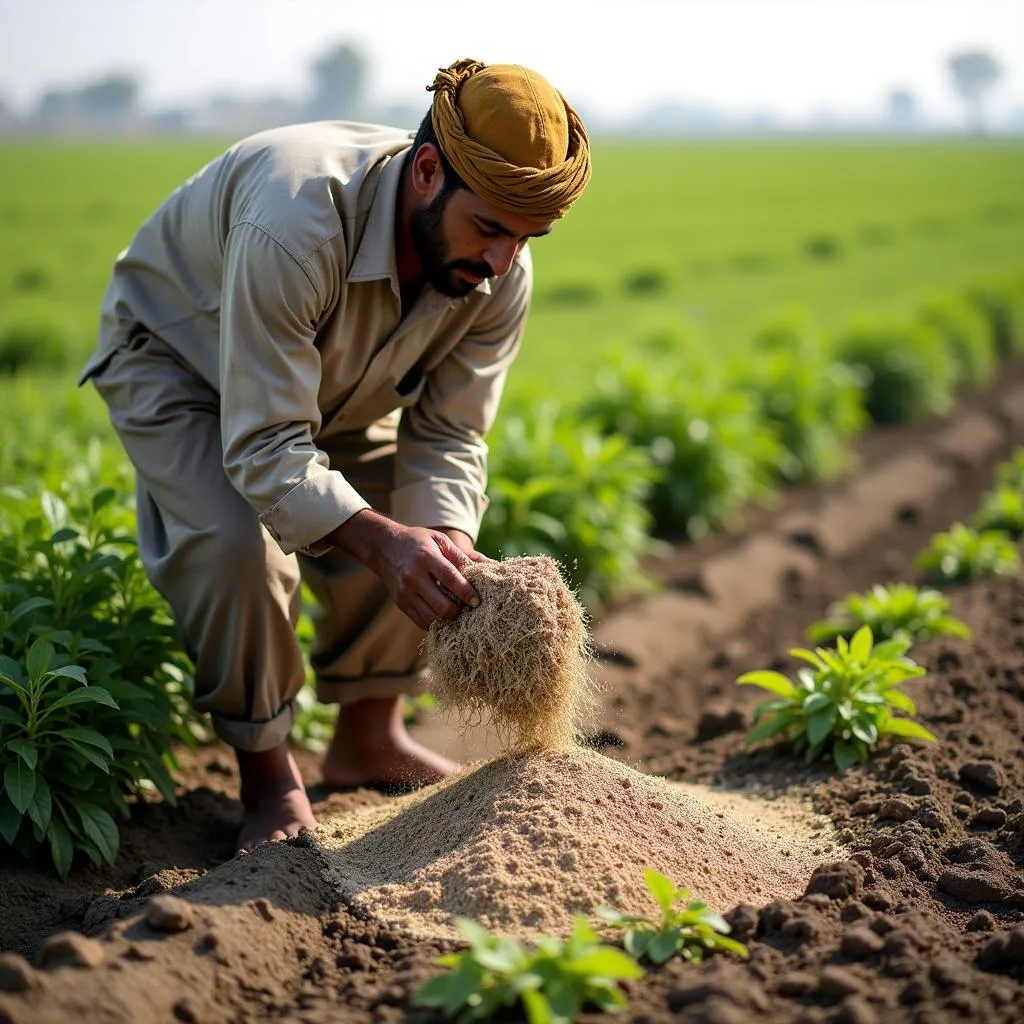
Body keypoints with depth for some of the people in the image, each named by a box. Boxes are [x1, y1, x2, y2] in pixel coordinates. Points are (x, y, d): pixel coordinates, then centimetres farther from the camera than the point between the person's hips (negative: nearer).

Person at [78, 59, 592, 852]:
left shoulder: (501, 276, -24)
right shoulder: (296, 222, -45)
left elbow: (445, 438, -19)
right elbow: (264, 447, -43)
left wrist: (447, 548, -39)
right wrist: (381, 541, -56)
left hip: (333, 383, 6)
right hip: (175, 356, -6)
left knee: (426, 521, -6)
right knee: (234, 543, -28)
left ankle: (369, 738, 14)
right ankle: (269, 778, -6)